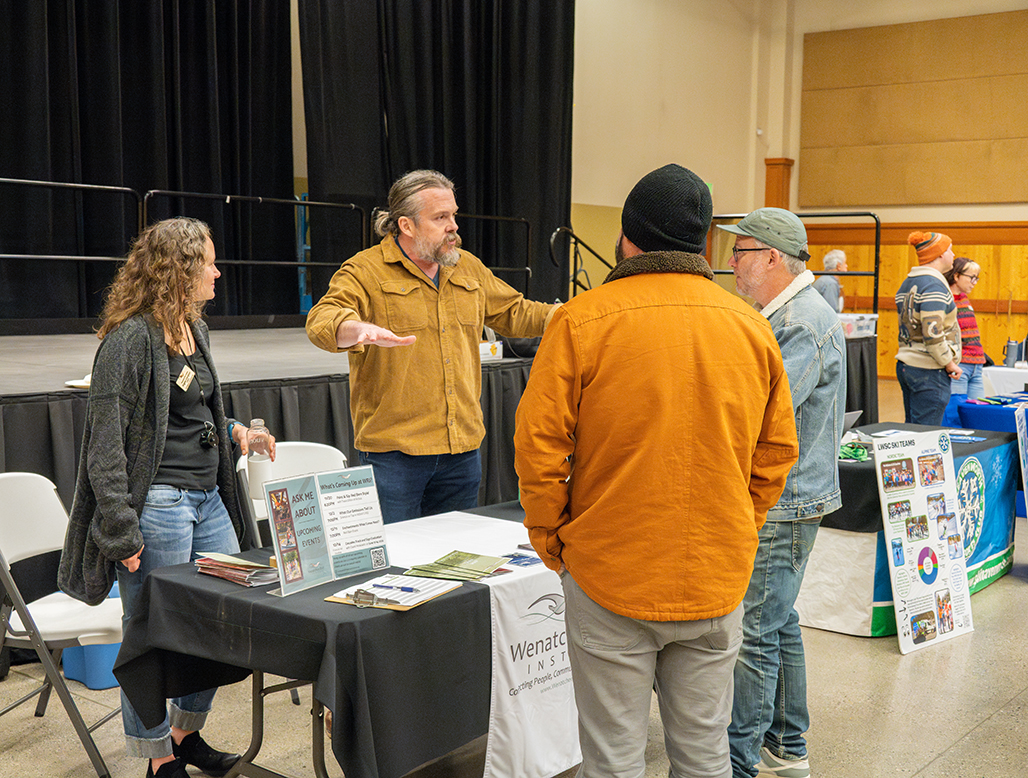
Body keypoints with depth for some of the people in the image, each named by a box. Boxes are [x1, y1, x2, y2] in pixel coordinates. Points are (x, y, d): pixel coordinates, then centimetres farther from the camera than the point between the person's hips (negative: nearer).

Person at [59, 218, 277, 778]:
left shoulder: (193, 329, 13)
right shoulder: (129, 338, -13)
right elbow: (106, 442, -16)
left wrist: (233, 429, 11)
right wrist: (122, 531, -19)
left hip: (207, 496, 9)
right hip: (158, 501, -9)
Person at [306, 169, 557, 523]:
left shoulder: (469, 269, 13)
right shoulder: (365, 272, -8)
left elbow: (513, 312, 24)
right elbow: (323, 320, -23)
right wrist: (360, 330, -46)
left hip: (462, 449, 6)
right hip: (393, 448, -5)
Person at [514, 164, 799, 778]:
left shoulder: (581, 321, -11)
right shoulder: (753, 328, 2)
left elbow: (539, 447, -11)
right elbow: (776, 454, 7)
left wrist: (551, 542, 2)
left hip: (609, 577, -3)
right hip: (718, 586, 4)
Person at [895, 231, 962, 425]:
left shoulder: (908, 283, 15)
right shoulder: (934, 285, -15)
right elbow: (932, 334, -23)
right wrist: (949, 364, -13)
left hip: (905, 365, 9)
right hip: (928, 372, -9)